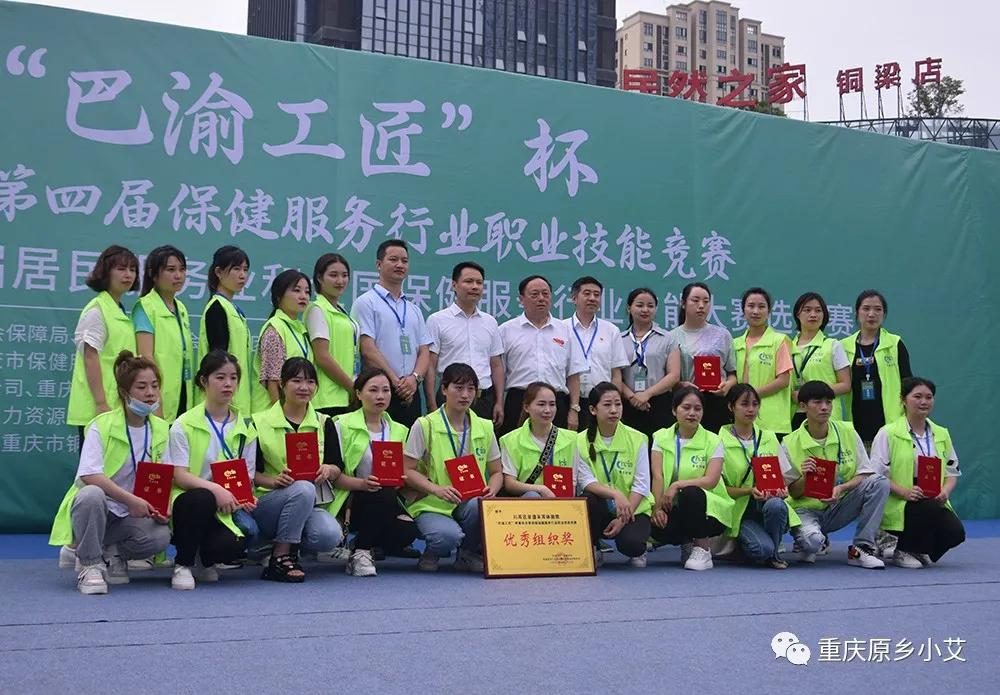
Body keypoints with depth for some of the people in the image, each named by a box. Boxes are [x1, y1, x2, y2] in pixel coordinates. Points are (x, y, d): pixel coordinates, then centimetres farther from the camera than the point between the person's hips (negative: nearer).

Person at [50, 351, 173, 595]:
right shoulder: (102, 425, -11)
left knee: (161, 535, -28)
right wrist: (130, 499, -31)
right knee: (91, 494, -39)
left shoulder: (160, 429, 4)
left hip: (131, 516, 4)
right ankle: (90, 564, -18)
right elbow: (89, 475, -23)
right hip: (94, 508, -4)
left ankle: (111, 554, 3)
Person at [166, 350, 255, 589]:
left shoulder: (245, 428, 11)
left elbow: (247, 475, 12)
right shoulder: (184, 425, -1)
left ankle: (204, 560, 9)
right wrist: (215, 489, -25)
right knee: (202, 498, -39)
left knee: (232, 545, -31)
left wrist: (245, 499, -11)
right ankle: (183, 564, -13)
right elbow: (178, 475, -9)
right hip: (187, 500, -2)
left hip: (227, 507, 2)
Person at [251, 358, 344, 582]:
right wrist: (274, 481, -21)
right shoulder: (260, 422, 2)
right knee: (302, 489, -36)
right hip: (267, 503, -3)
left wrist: (329, 470, -16)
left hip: (309, 505, 3)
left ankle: (290, 546, 3)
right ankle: (280, 558, -22)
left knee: (330, 536, -30)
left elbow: (337, 469, 8)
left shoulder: (323, 423, 12)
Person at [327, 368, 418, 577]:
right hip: (351, 500, -4)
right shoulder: (342, 425, 2)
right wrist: (362, 483, -23)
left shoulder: (399, 431, 16)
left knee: (407, 530, -28)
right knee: (383, 494, -36)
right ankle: (361, 552, -15)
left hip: (388, 502, 4)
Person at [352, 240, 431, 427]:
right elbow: (368, 350, -9)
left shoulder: (414, 310, 20)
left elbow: (424, 351, 13)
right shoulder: (366, 303, 0)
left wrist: (414, 377, -8)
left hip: (411, 392, 6)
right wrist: (396, 382, -12)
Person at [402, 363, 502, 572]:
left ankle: (470, 553, -1)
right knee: (449, 536, -35)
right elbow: (407, 471, -6)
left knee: (480, 506, -33)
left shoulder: (484, 428, 10)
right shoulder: (425, 425, -3)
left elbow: (496, 472, 15)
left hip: (471, 503, 3)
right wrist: (437, 489, -22)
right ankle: (432, 553, 5)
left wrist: (491, 489, -9)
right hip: (431, 505, -3)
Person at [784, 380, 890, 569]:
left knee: (880, 482, -21)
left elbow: (865, 474, -3)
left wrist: (841, 488, -22)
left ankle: (861, 549, -14)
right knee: (811, 541, -37)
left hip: (839, 509, 3)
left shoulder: (847, 432, -1)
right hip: (807, 509, -3)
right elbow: (793, 493, -3)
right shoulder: (790, 444, -8)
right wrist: (804, 478, -26)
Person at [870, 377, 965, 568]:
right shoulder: (888, 434, -2)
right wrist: (904, 492, -22)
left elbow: (952, 471, 16)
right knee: (930, 509, -35)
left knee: (955, 532, -22)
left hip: (934, 503, 5)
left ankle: (920, 550, 10)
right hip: (898, 505, -5)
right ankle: (903, 551, -8)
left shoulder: (941, 434, 15)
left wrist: (945, 491, -6)